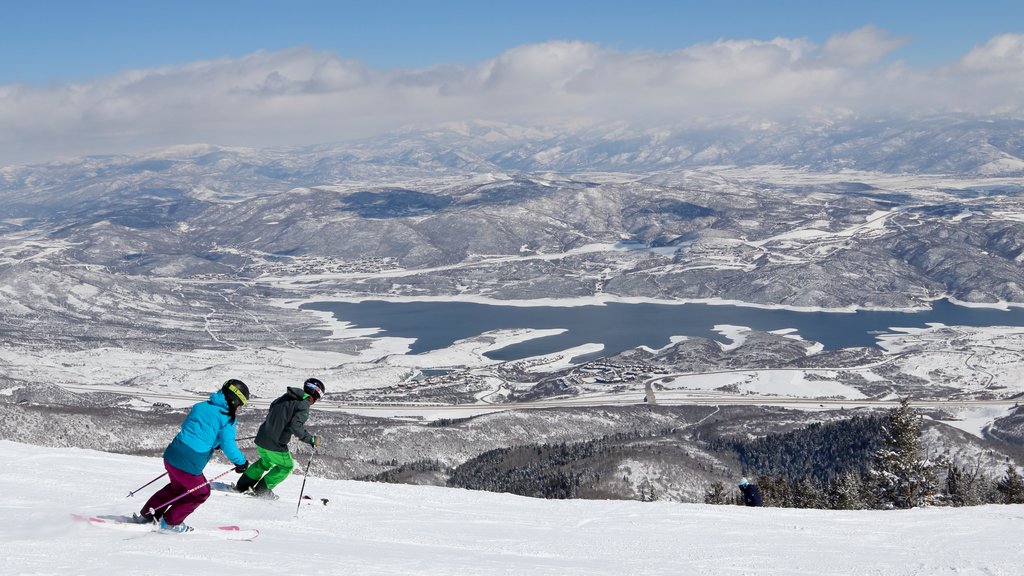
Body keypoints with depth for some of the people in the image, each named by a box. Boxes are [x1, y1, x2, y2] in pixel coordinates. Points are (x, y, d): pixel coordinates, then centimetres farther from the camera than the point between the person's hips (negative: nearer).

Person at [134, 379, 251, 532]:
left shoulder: (200, 406, 12)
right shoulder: (227, 419, -8)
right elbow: (229, 447, -15)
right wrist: (241, 462, 3)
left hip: (171, 455, 7)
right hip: (189, 466, -7)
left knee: (178, 486, 34)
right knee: (201, 493, 20)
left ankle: (146, 514, 38)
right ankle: (170, 522, 24)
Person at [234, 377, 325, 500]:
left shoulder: (287, 397, 10)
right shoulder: (303, 406, -15)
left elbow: (271, 409, 21)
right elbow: (295, 427, -25)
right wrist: (312, 440, -17)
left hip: (261, 439, 8)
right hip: (275, 445, -8)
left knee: (266, 461, 33)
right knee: (286, 466, 18)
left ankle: (243, 485, 34)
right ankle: (262, 489, 17)